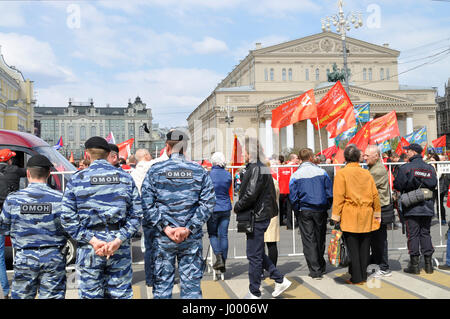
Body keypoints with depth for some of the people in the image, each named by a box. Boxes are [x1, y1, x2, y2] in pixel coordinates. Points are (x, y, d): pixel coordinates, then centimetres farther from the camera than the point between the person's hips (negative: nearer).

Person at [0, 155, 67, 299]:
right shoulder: (60, 198, -8)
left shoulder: (13, 199, -5)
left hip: (24, 258, 1)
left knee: (21, 295, 14)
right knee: (52, 296, 5)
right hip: (53, 258, -1)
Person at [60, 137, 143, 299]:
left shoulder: (76, 180, 0)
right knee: (121, 294, 9)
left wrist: (92, 240, -9)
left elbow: (68, 218, -6)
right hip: (121, 250, 2)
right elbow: (136, 215, -1)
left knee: (90, 295, 7)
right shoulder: (125, 178, 6)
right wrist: (118, 240, -9)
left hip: (89, 250, -2)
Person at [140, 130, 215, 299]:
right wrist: (189, 228, -8)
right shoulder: (199, 171, 1)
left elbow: (147, 204, -7)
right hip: (192, 239, 1)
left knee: (162, 285, 9)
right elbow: (208, 203, -6)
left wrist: (165, 227, -8)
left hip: (163, 239, -1)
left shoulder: (155, 171, -2)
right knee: (191, 285, 8)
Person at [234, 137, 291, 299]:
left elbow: (251, 194, -23)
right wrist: (240, 207, 10)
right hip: (260, 215, 10)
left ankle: (254, 293, 10)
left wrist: (237, 207, -8)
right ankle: (280, 280, 23)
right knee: (257, 254, 18)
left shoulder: (256, 169, -17)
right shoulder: (257, 167, 14)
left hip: (257, 217, -10)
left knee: (254, 255, 0)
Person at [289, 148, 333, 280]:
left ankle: (315, 271, 3)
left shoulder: (295, 175, -6)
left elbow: (293, 198, -5)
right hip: (320, 211, 2)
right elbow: (330, 194, -2)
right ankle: (321, 267, 30)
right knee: (320, 239, 15)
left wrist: (297, 211, 7)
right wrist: (326, 207, 10)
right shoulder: (322, 172, -3)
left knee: (309, 241, 4)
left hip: (304, 211, -1)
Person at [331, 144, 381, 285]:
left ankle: (356, 278, 4)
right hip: (366, 216, 4)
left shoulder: (341, 173, -6)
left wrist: (336, 217, -6)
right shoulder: (367, 173, 7)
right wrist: (377, 214, 17)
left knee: (353, 248, 1)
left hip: (350, 216, -4)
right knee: (364, 247, 11)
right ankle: (363, 275, 18)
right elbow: (375, 195, 9)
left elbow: (338, 197, -9)